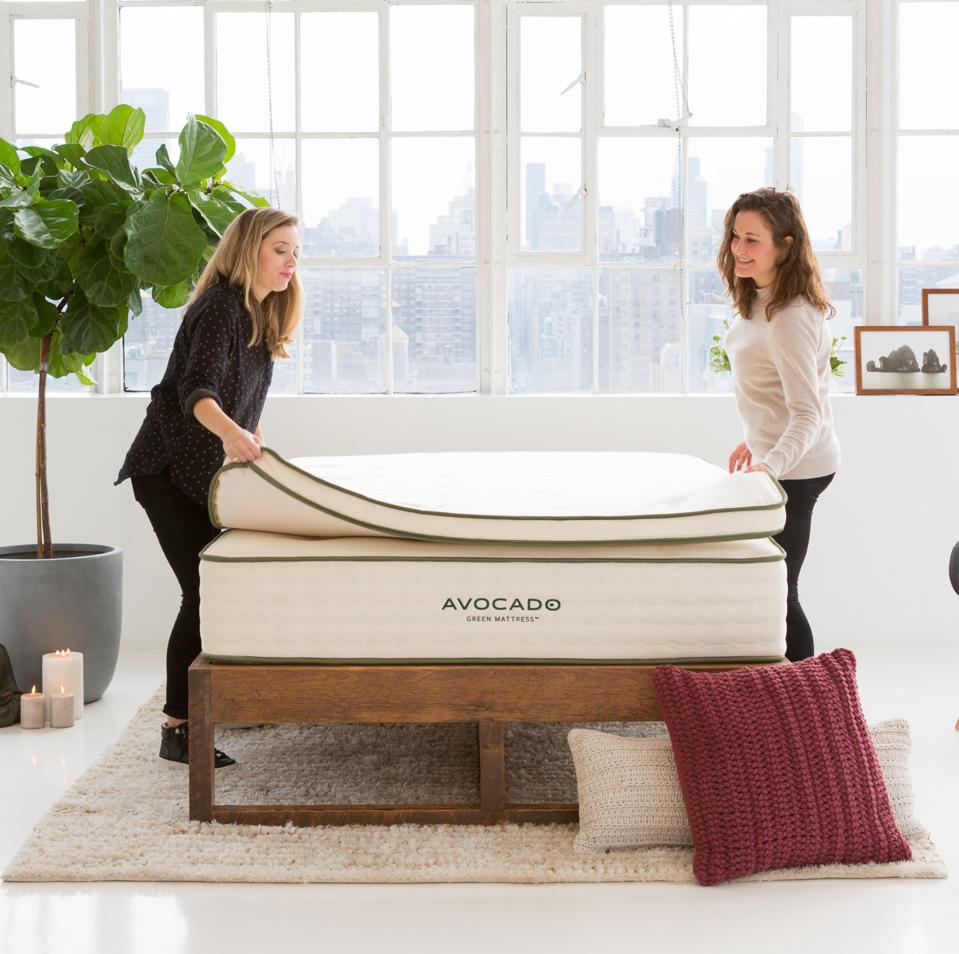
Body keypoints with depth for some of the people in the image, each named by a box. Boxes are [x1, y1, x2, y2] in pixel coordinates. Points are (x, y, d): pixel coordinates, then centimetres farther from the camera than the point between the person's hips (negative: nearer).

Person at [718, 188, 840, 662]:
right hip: (775, 454, 10)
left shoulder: (790, 318, -24)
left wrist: (772, 463, -44)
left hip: (795, 467, -10)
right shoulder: (759, 301, 7)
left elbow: (808, 414, -30)